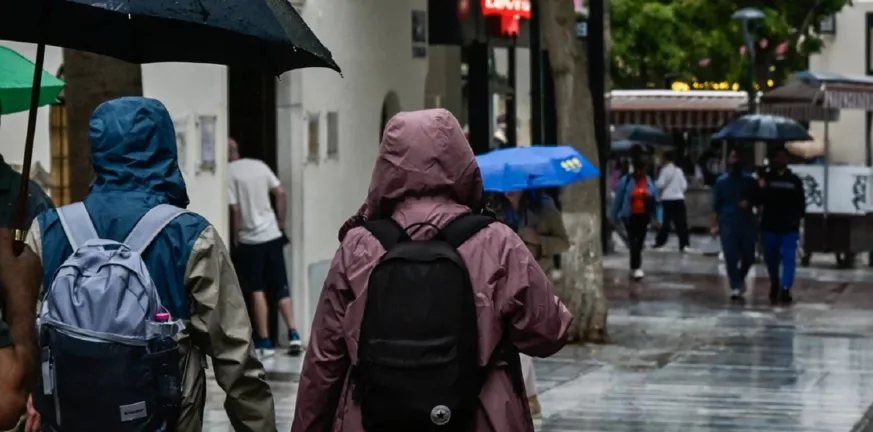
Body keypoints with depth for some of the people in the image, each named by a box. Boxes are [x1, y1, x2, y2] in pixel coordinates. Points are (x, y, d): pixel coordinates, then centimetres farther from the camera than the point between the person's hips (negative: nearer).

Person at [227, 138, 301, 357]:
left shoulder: (229, 173, -10)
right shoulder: (259, 165, 6)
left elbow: (235, 209, -14)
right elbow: (281, 193, 4)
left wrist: (235, 238, -3)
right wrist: (281, 223, 13)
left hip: (250, 239, -4)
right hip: (272, 234, 4)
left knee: (257, 291, 1)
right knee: (281, 288, 9)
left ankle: (264, 342, 2)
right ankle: (293, 334, 0)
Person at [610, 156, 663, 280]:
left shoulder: (650, 182, 1)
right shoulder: (626, 181, -8)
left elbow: (656, 201, 5)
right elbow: (618, 200, -2)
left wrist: (658, 218, 0)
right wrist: (614, 217, 2)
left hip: (644, 216, 4)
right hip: (630, 216, -3)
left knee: (640, 242, 11)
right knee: (633, 241, -14)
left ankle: (634, 267, 26)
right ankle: (636, 268, -13)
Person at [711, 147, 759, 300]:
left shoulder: (750, 181, 6)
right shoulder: (721, 181, 4)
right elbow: (716, 205, 3)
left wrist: (749, 202, -9)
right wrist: (715, 225, -4)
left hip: (747, 224, 1)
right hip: (728, 224, -1)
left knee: (748, 257, 6)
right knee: (731, 258, -8)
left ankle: (740, 278, 34)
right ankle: (736, 287, -4)